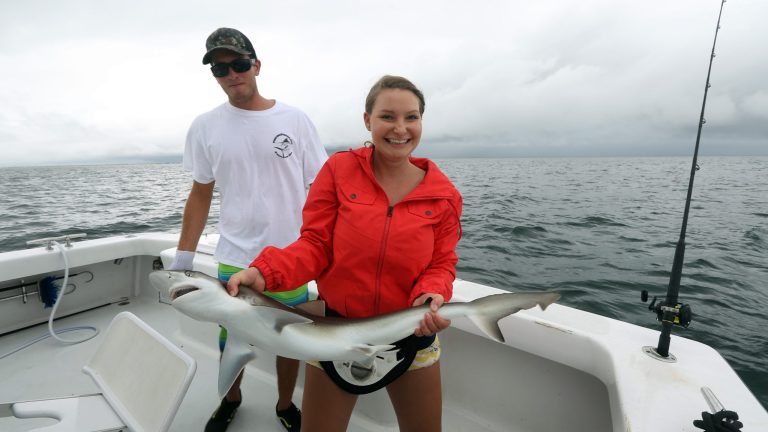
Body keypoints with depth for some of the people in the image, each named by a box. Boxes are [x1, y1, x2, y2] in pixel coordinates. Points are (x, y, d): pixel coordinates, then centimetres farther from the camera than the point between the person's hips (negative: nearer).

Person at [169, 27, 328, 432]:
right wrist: (183, 256, 4)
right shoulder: (205, 127, 2)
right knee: (232, 340, 16)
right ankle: (231, 400, 46)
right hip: (234, 259, 1)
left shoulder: (294, 119, -2)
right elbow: (200, 194, 7)